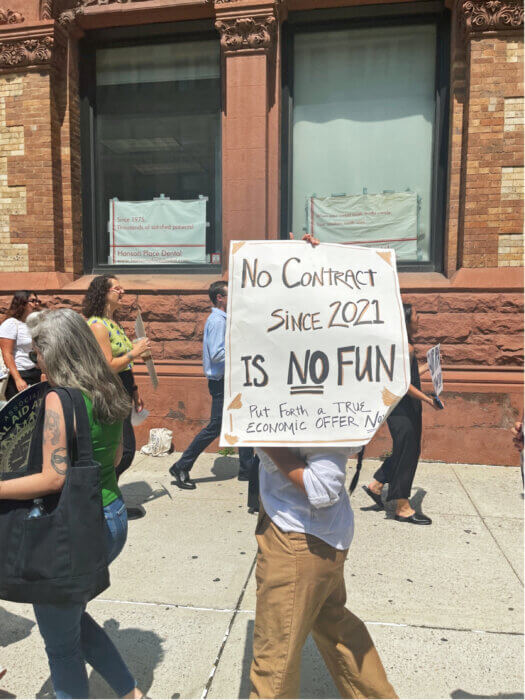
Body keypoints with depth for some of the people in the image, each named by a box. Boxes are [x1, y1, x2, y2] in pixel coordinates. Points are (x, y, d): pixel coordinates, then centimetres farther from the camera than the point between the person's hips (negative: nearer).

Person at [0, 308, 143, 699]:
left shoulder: (59, 399, -21)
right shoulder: (110, 392, 3)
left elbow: (54, 478, -23)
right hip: (114, 518, 8)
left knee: (62, 644, 16)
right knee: (70, 614, 30)